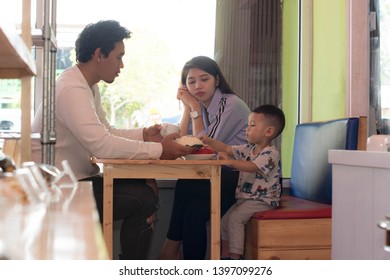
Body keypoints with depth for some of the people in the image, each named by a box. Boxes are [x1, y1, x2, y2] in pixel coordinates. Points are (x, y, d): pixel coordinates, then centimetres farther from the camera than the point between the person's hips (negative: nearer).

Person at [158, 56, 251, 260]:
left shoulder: (232, 105, -12)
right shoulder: (200, 107, 10)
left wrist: (195, 108, -10)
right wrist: (188, 107, -2)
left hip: (238, 179, -6)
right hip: (217, 178, 6)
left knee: (187, 188, -25)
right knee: (192, 207, -23)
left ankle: (171, 248, -7)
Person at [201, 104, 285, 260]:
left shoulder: (271, 153, -17)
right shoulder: (248, 149, 10)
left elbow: (252, 167, -32)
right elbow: (227, 148, 9)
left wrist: (229, 160, -36)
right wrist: (209, 141, -5)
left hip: (262, 200, -9)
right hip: (244, 197, 9)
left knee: (235, 218, -24)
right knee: (224, 221, 7)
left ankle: (235, 256, -18)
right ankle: (225, 256, 17)